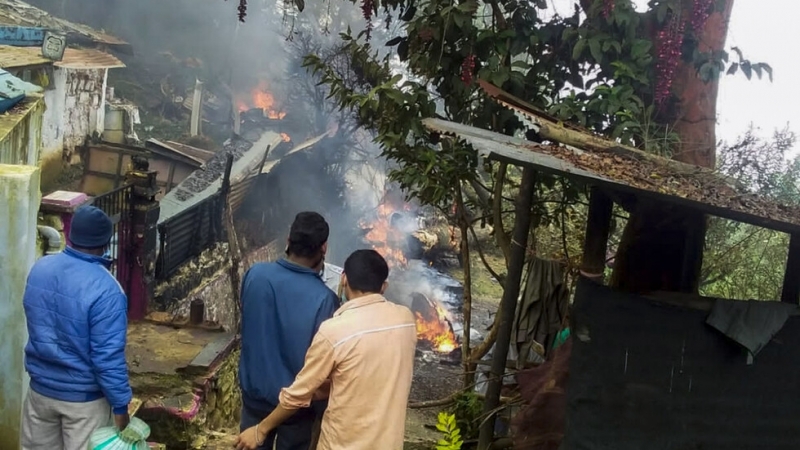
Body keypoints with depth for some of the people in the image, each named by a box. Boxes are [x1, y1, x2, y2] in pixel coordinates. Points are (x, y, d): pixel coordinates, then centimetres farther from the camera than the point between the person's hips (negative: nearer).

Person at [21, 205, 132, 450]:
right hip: (84, 396, -6)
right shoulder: (105, 290, -26)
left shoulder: (40, 268, -6)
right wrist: (120, 405, -15)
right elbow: (108, 357, -24)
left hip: (41, 387, 6)